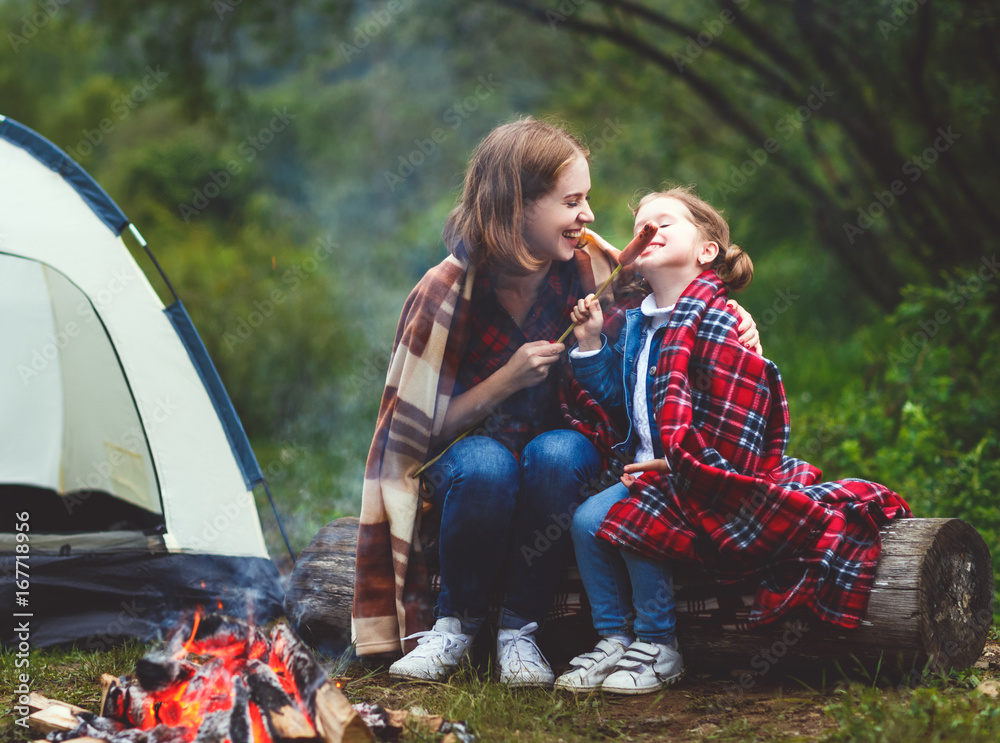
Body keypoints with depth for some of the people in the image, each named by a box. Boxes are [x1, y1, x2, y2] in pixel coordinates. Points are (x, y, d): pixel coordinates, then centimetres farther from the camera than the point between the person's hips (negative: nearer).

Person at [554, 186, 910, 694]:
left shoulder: (715, 320, -15)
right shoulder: (636, 324, 13)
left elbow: (731, 423, -20)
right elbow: (615, 395, 19)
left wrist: (676, 468, -18)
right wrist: (590, 345, 7)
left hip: (710, 476, -8)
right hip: (650, 468, 8)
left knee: (634, 519, -27)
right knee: (587, 520, -10)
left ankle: (657, 648, -11)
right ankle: (613, 638, 2)